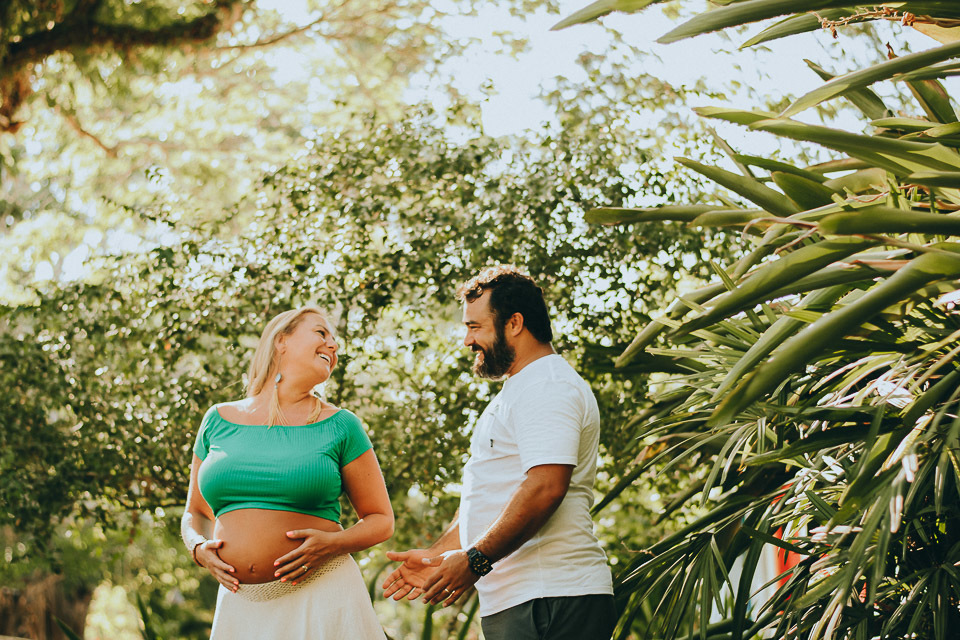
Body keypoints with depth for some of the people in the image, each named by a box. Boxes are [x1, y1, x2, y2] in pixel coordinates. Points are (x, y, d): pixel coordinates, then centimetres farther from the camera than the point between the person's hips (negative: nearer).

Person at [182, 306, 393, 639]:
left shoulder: (339, 426, 2)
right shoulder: (219, 420, 9)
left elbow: (381, 520, 5)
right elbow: (195, 514, 18)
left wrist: (333, 543, -13)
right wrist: (199, 549, -4)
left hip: (321, 600, -2)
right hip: (239, 605, 2)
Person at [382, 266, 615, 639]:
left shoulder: (548, 386, -9)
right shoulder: (516, 393, 26)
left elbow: (545, 488, -22)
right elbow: (487, 501, 27)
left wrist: (475, 560, -19)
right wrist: (439, 555, 15)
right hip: (512, 601, 10)